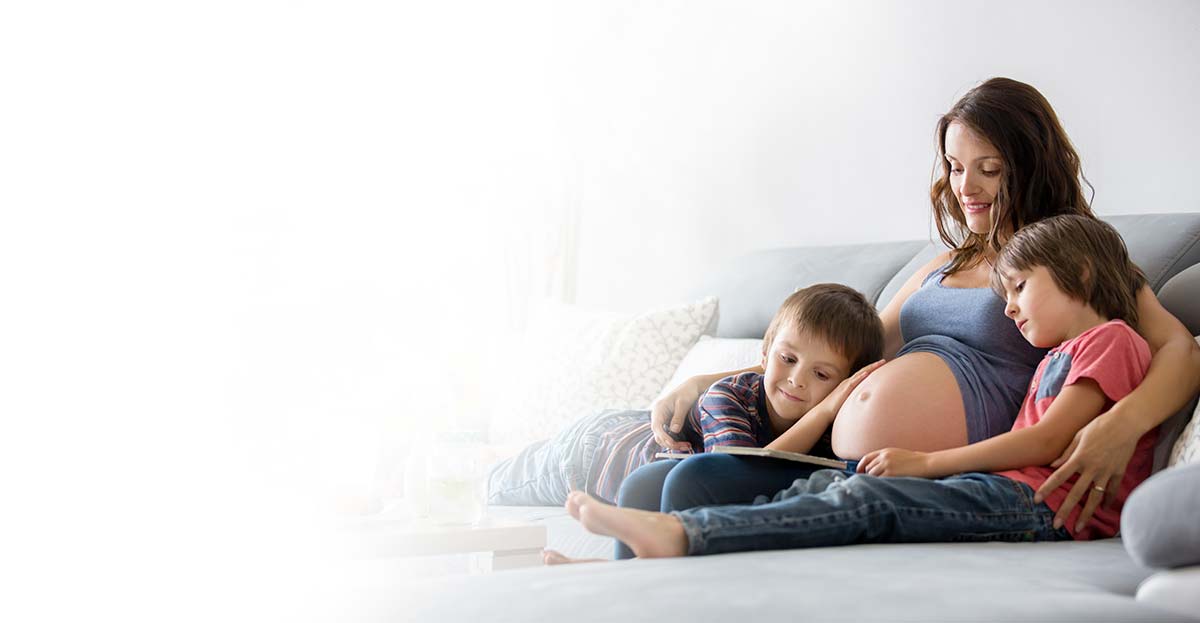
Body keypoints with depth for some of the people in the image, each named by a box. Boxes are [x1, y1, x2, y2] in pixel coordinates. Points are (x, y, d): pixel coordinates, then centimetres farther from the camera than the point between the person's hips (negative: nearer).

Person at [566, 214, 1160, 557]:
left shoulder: (1112, 340, 6)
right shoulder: (1055, 358, 33)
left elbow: (1048, 440, -8)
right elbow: (1022, 444, 17)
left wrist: (925, 462, -9)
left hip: (1035, 505, -8)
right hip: (1009, 491, 8)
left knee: (865, 498, -27)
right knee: (828, 482, -10)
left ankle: (682, 533, -40)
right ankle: (653, 546, -25)